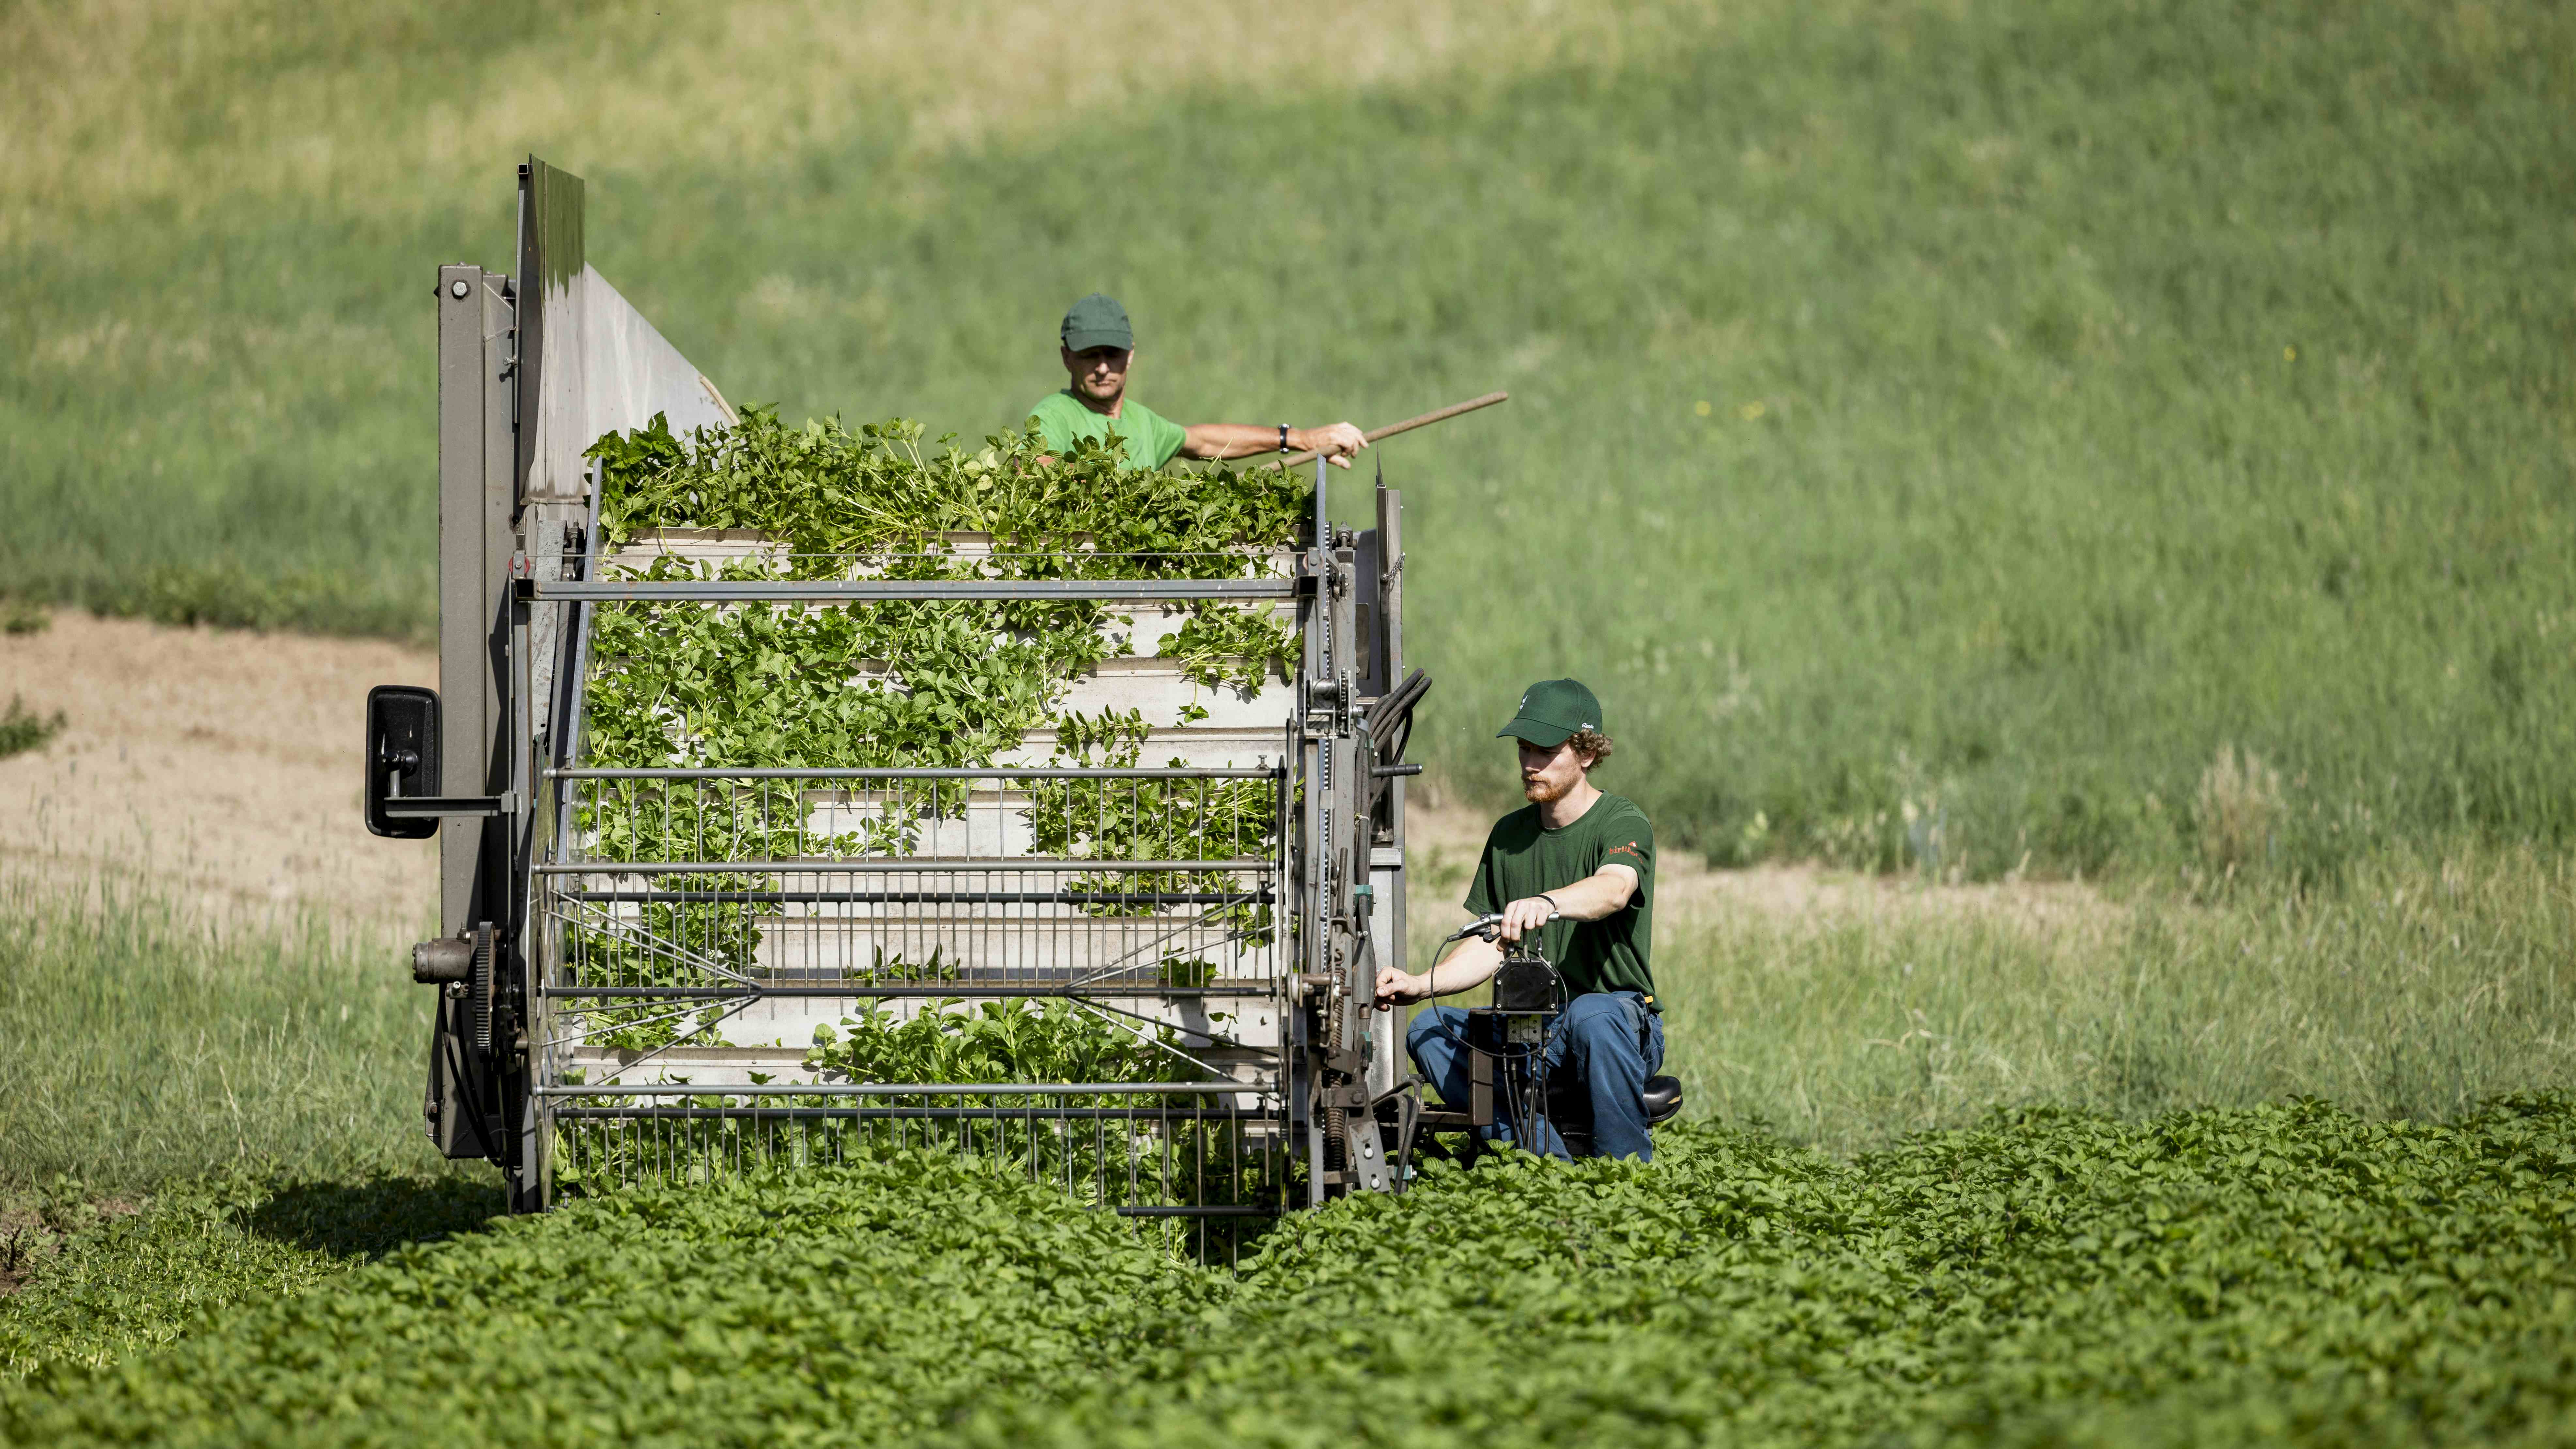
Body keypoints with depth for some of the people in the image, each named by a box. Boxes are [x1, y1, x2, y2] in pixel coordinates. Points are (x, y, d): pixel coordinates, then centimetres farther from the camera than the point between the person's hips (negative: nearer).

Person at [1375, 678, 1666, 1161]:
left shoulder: (1623, 825, -7)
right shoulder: (1509, 835, 14)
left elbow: (1613, 889, -32)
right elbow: (1489, 947, 14)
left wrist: (1547, 903, -54)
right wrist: (1419, 985, -5)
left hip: (1624, 1016, -6)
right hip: (1531, 1026, 6)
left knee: (1592, 1016, -41)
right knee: (1429, 1030, -19)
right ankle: (1550, 1164, -29)